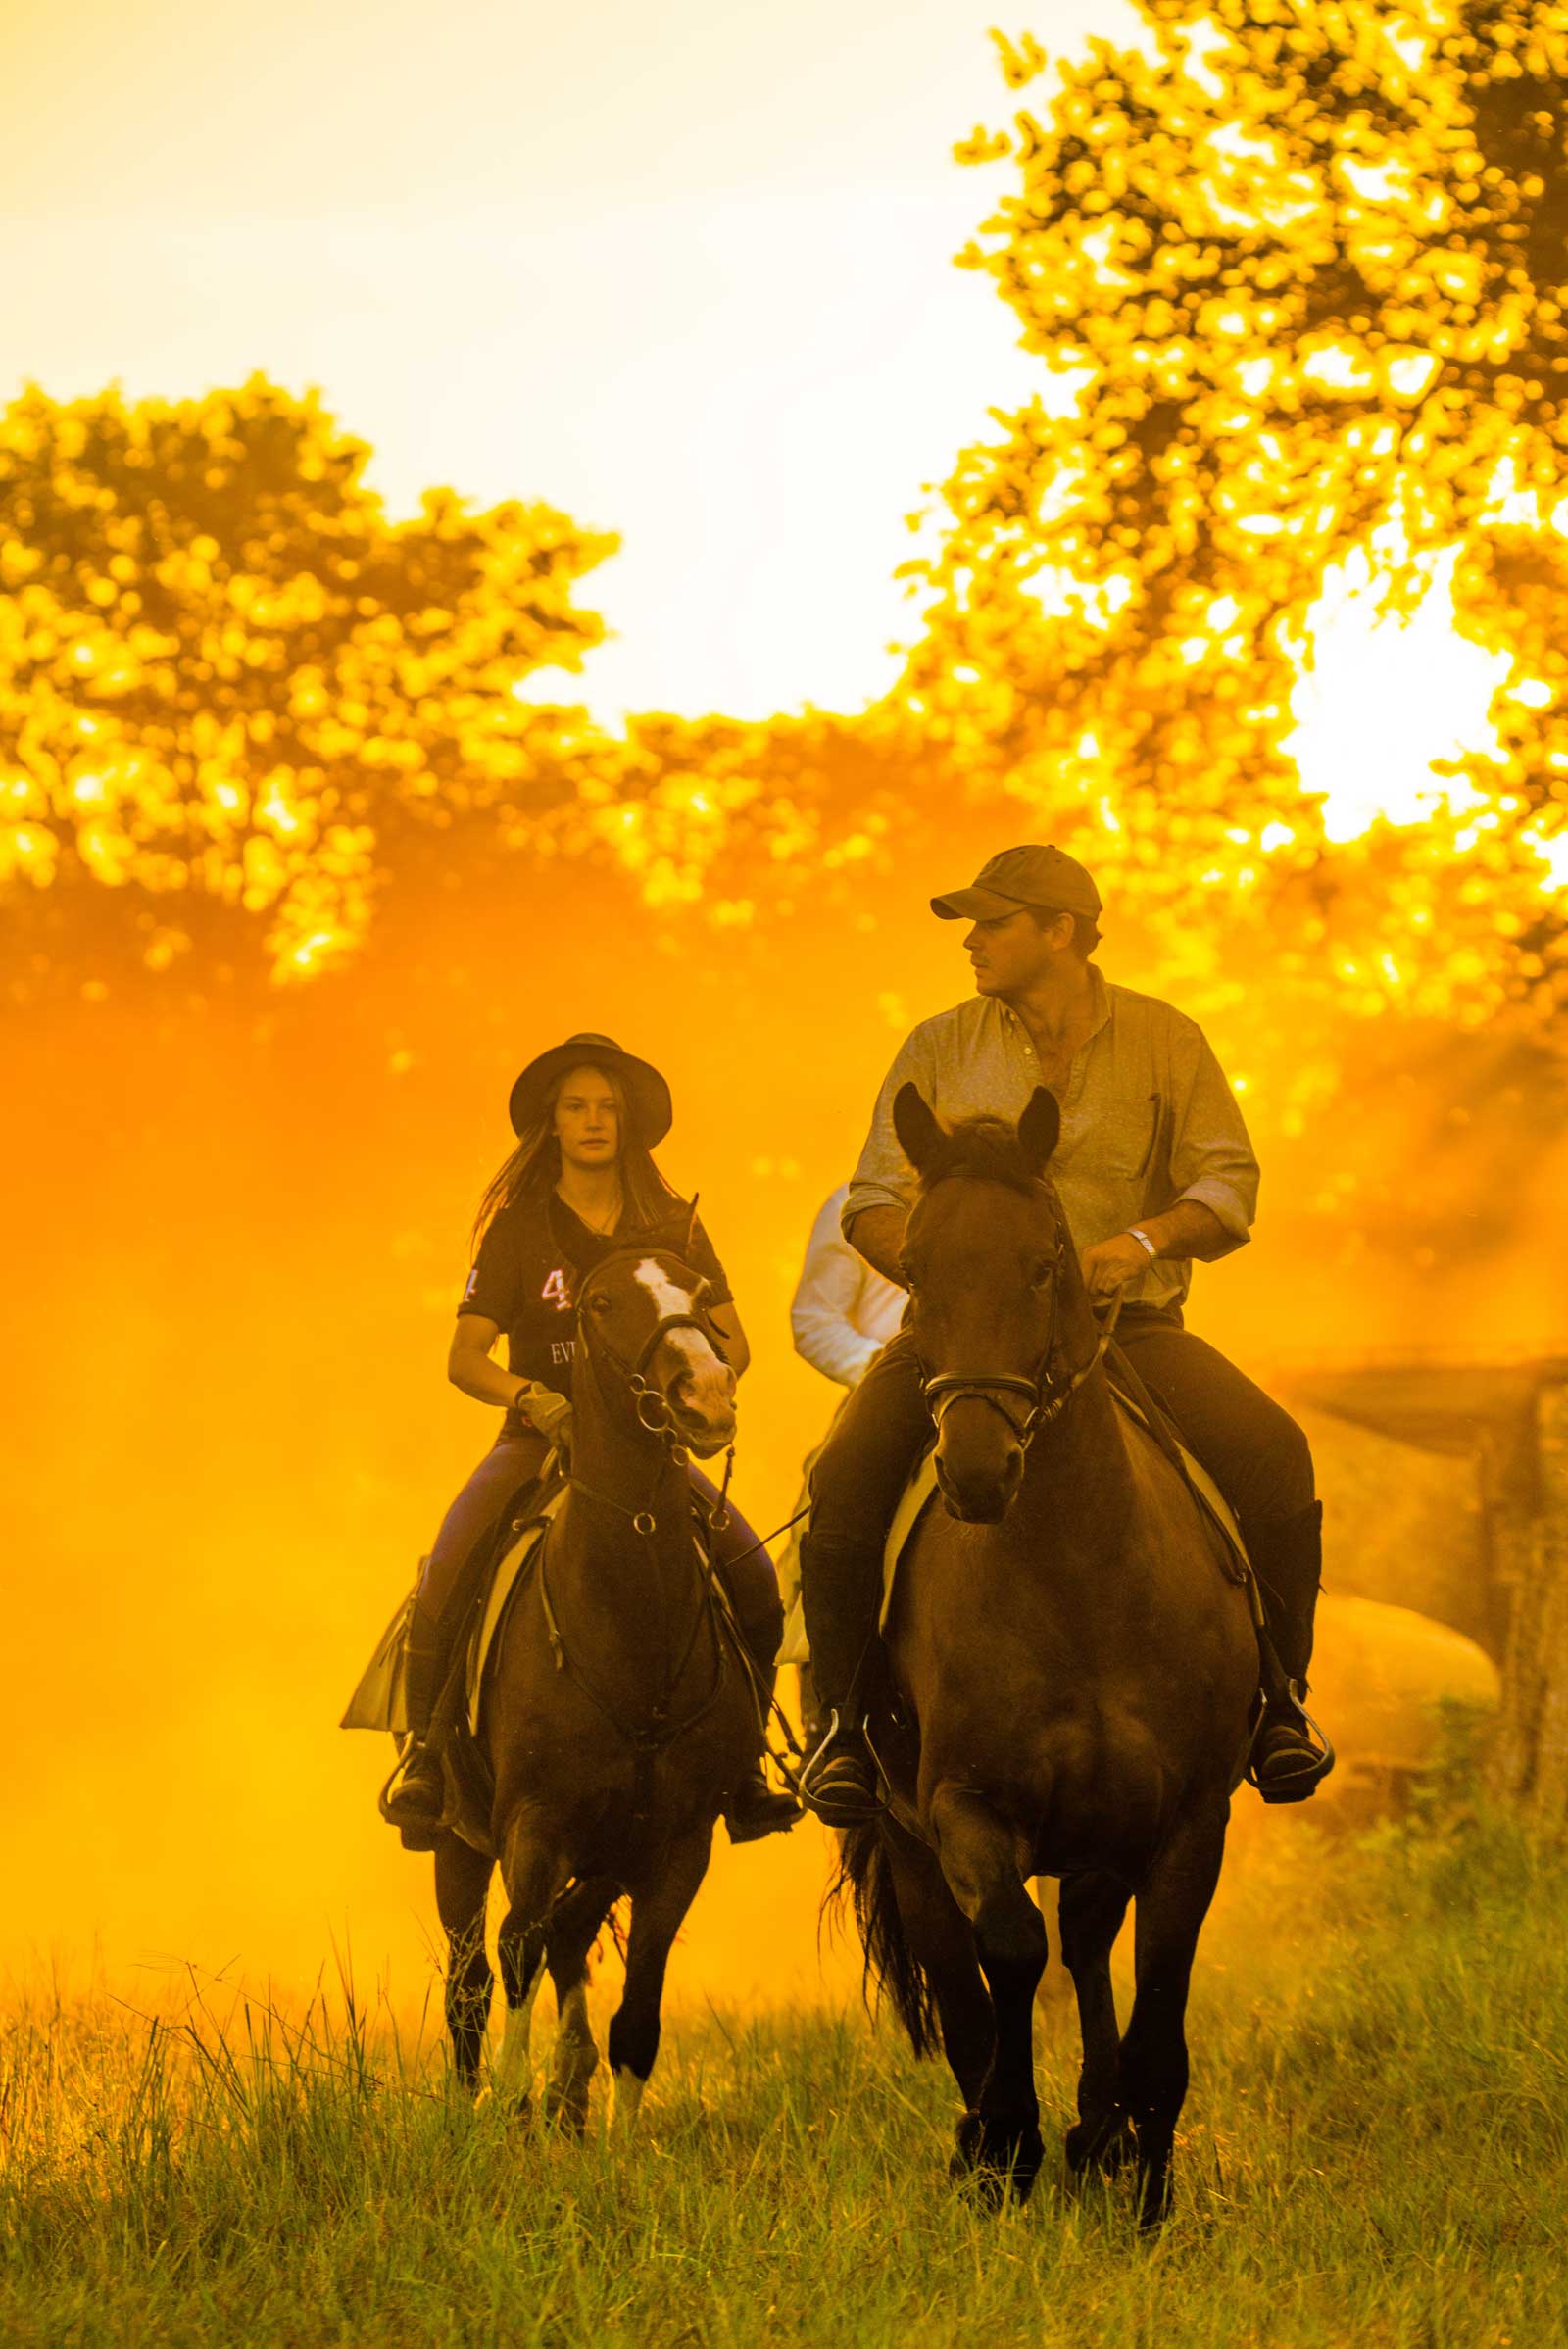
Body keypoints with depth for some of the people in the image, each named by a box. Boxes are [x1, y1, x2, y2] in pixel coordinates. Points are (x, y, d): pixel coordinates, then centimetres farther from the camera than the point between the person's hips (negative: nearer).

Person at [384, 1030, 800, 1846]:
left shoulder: (671, 1228, 9)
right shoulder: (517, 1228, 3)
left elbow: (733, 1342, 7)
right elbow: (465, 1360, -3)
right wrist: (536, 1399, -22)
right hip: (542, 1439, -2)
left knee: (755, 1579, -20)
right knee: (445, 1585, -27)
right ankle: (427, 1752, -9)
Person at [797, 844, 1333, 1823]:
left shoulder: (1166, 1042, 5)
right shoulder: (941, 1048, 7)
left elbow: (1230, 1187, 1)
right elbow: (875, 1200, 5)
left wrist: (1147, 1239, -19)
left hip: (1127, 1321, -1)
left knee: (1274, 1454, -24)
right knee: (849, 1477, -24)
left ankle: (1280, 1695, -9)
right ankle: (845, 1717, -6)